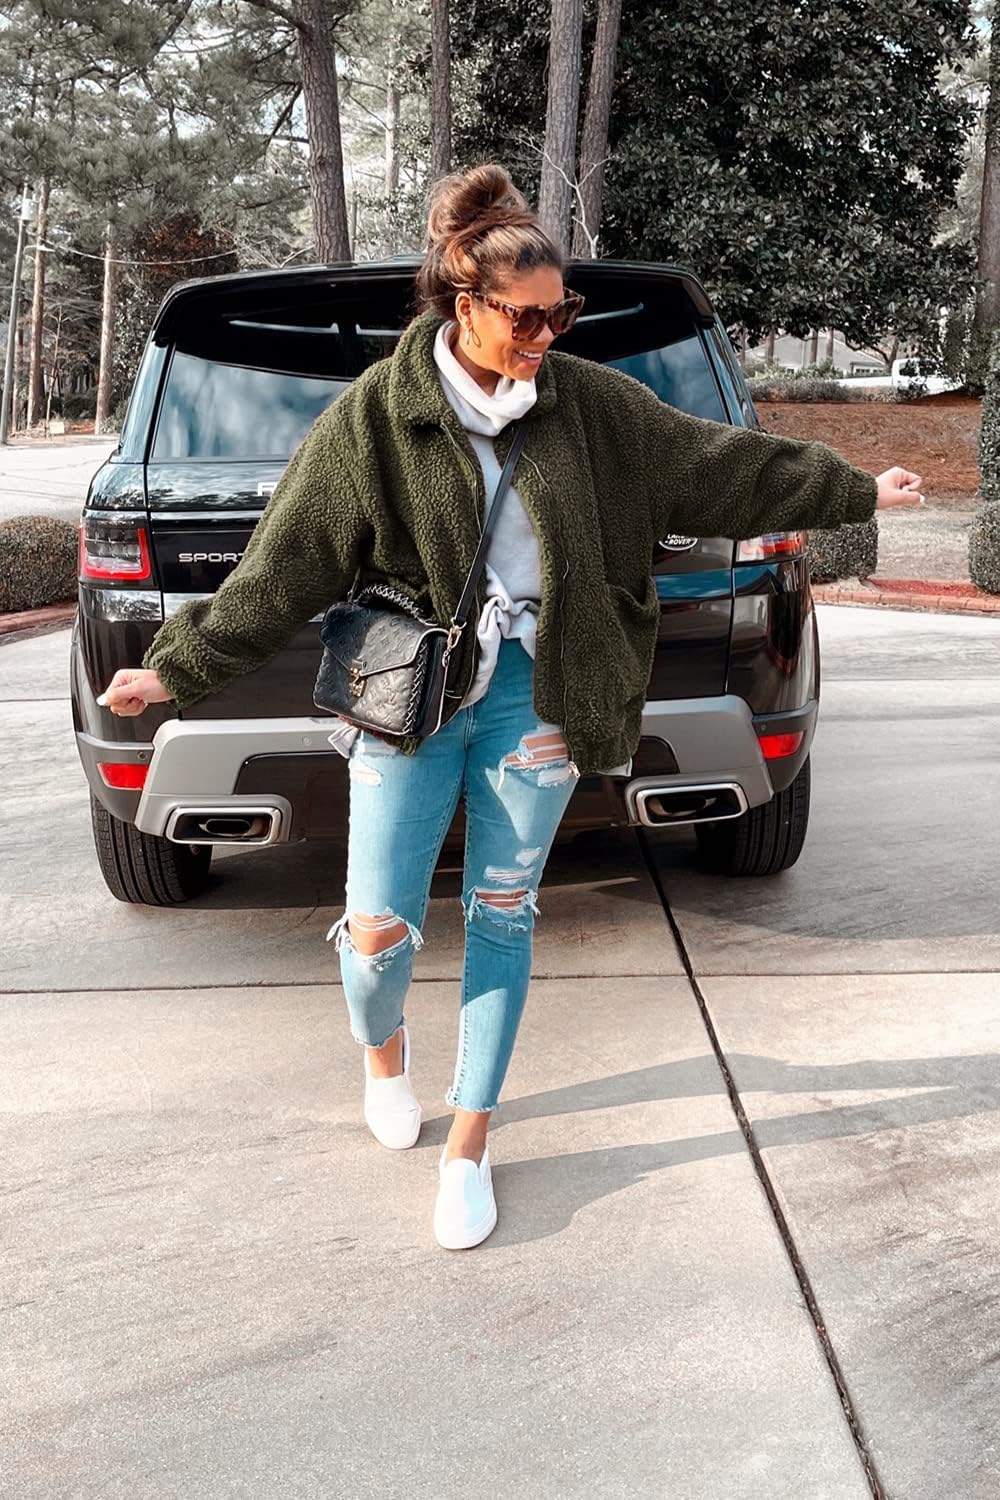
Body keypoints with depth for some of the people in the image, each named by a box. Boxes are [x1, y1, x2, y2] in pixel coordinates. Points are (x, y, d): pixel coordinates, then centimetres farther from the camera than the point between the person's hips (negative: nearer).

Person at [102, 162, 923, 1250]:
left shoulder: (586, 401, 1)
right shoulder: (375, 416, -8)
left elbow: (721, 462, 8)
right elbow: (283, 564, -7)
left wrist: (856, 492, 12)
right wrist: (180, 666, -11)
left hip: (533, 693, 2)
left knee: (502, 915, 6)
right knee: (379, 927, -4)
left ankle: (468, 1145, 21)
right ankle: (381, 1047, 34)